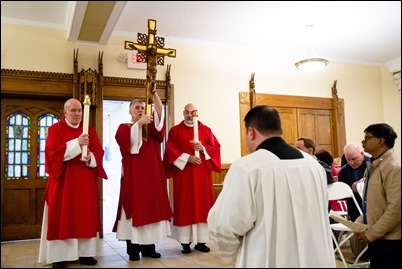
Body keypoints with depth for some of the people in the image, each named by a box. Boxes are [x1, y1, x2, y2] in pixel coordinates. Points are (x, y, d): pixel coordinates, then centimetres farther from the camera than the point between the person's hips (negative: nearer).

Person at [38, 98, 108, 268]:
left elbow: (99, 152, 3)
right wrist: (76, 144, -24)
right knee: (62, 216, -2)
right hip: (63, 180, -3)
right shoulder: (55, 129, 1)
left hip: (86, 181, 4)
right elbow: (53, 151, -14)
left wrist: (90, 157, -19)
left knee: (86, 216, 5)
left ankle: (85, 253, 12)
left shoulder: (90, 130, 11)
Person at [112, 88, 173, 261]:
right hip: (133, 174, -3)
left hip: (151, 173, 3)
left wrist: (154, 93, -17)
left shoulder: (151, 126, 14)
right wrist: (138, 123, -21)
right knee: (134, 207, -4)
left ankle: (149, 247, 11)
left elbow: (160, 113, -5)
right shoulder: (123, 128, 7)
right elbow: (125, 141, -16)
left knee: (151, 207, 3)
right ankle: (133, 248, 3)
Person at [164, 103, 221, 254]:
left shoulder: (206, 130, 9)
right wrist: (187, 158, -16)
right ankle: (185, 242, 6)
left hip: (202, 174, 2)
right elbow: (170, 150, -5)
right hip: (183, 174, -2)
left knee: (202, 206, 3)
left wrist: (203, 148, -14)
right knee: (184, 207, 0)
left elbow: (216, 148, 4)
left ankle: (201, 241, 10)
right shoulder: (175, 131, 5)